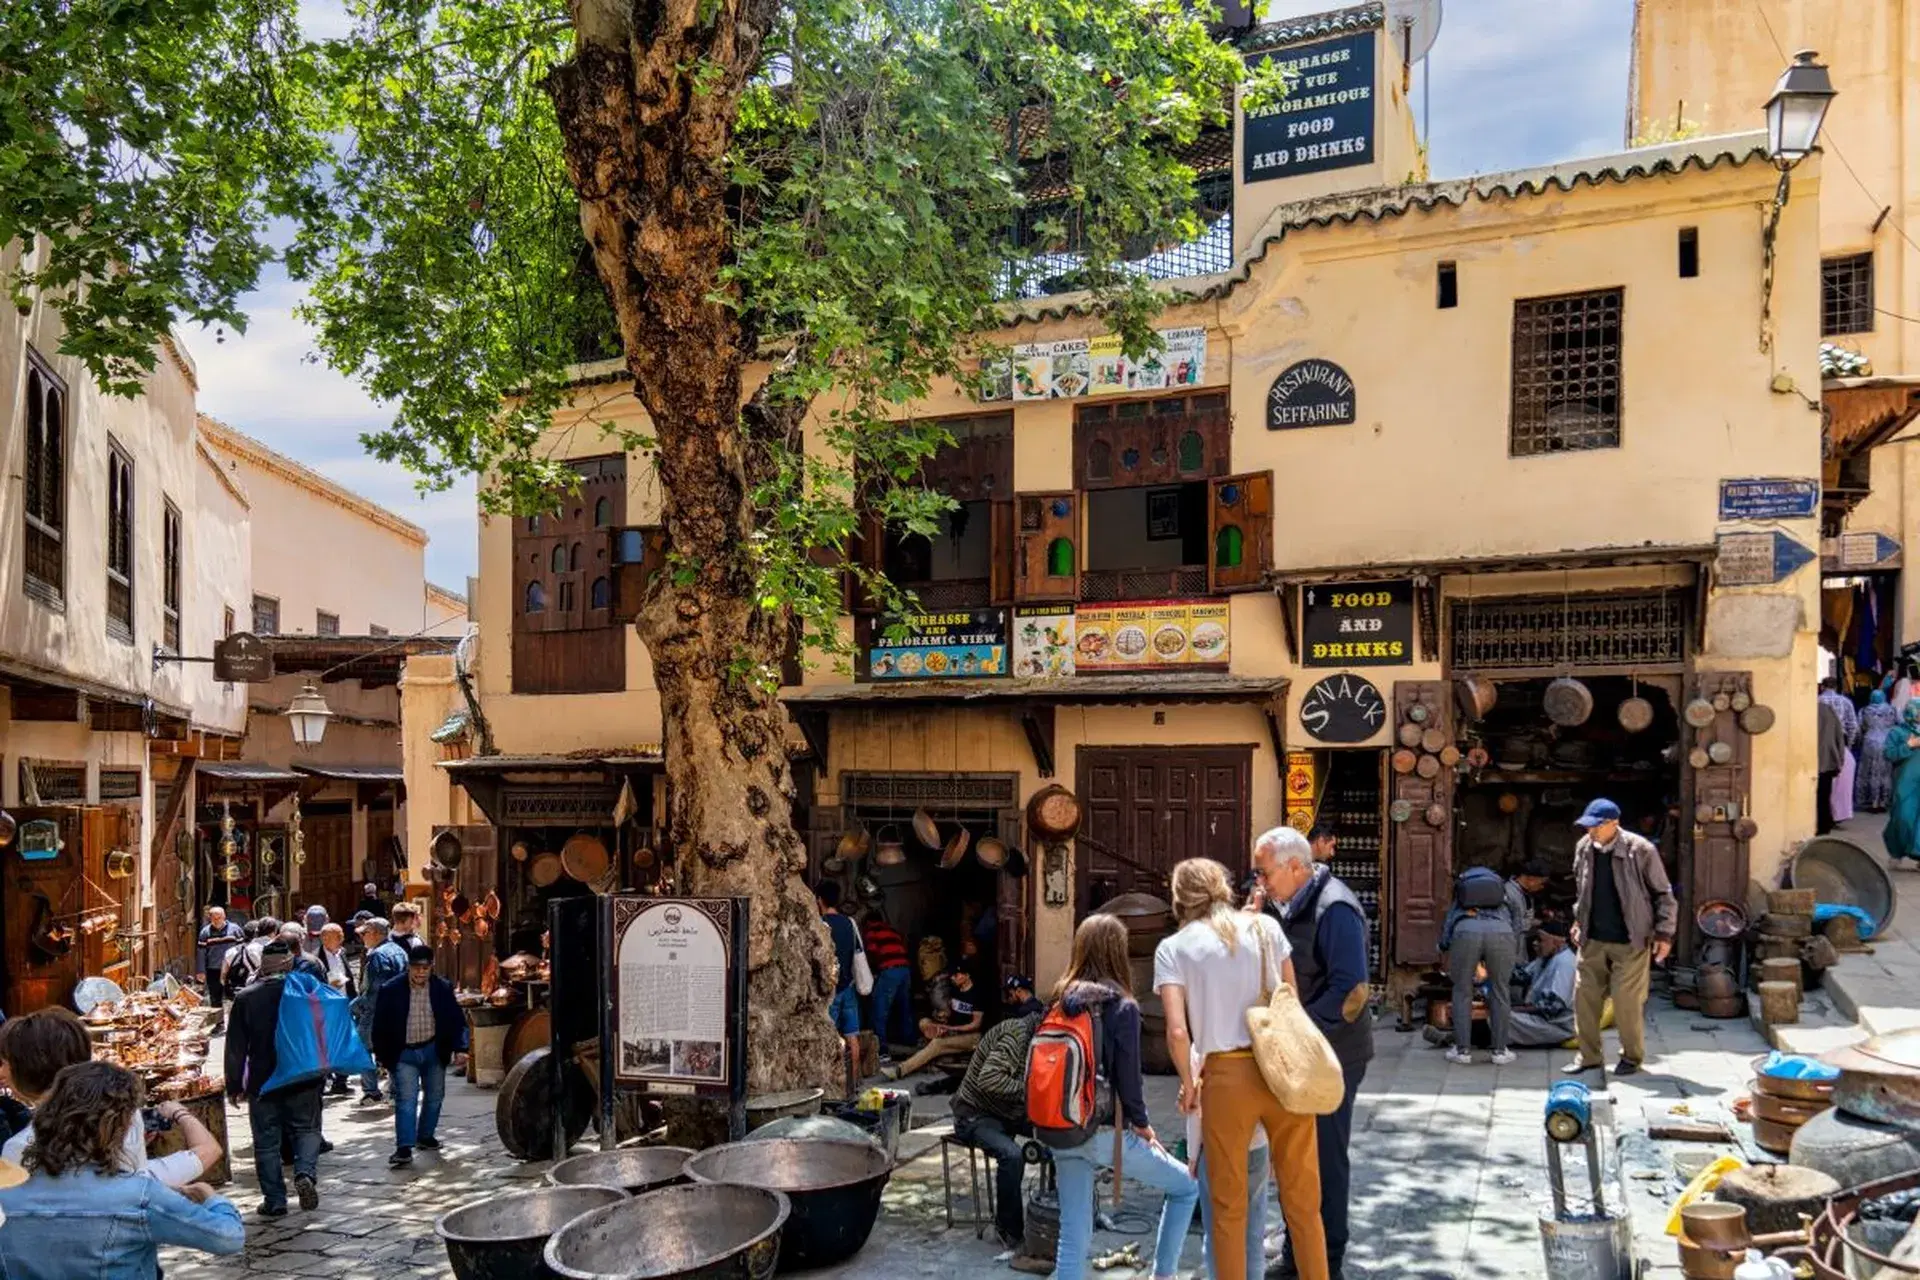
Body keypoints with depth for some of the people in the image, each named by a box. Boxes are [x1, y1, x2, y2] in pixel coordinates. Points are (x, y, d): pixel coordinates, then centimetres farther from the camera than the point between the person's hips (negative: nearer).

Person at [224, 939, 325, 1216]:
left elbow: (235, 1047, -3)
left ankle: (275, 1201, 12)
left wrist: (234, 1086, 6)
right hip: (303, 1080, 0)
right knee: (307, 1129, 14)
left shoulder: (245, 998, -6)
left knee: (266, 1141, 10)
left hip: (262, 1083, 0)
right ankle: (306, 1173, -11)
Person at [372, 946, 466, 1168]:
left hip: (434, 1050, 3)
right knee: (406, 1100, -11)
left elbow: (457, 1020, 1)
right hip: (404, 1053, -3)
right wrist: (381, 1055, -2)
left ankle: (425, 1136, 32)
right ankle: (404, 1148, -12)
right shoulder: (391, 991, -9)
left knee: (434, 1096, 14)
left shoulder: (443, 988, -4)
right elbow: (380, 1025, -2)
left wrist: (459, 1048, -8)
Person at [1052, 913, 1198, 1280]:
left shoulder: (1061, 1002, 3)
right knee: (1185, 1188, 16)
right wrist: (1142, 1125, 5)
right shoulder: (1121, 1006, -11)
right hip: (1107, 1134, -5)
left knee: (1072, 1235, 9)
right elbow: (1129, 1078, -11)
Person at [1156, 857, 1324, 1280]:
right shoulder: (1265, 926, 7)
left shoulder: (1173, 948, 0)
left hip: (1226, 1076, -2)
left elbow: (1177, 1031, -9)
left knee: (1229, 1204, 13)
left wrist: (1188, 1082, 8)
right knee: (1302, 1197, 15)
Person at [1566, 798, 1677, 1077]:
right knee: (1584, 996, 5)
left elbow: (1663, 894, -5)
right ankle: (1589, 1056, 19)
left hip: (1629, 942, -5)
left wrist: (1664, 933, -7)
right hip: (1592, 940, 5)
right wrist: (1578, 921, 16)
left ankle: (1632, 1056, 21)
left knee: (1627, 1001, 0)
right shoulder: (1584, 848, 1)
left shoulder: (1640, 850, -14)